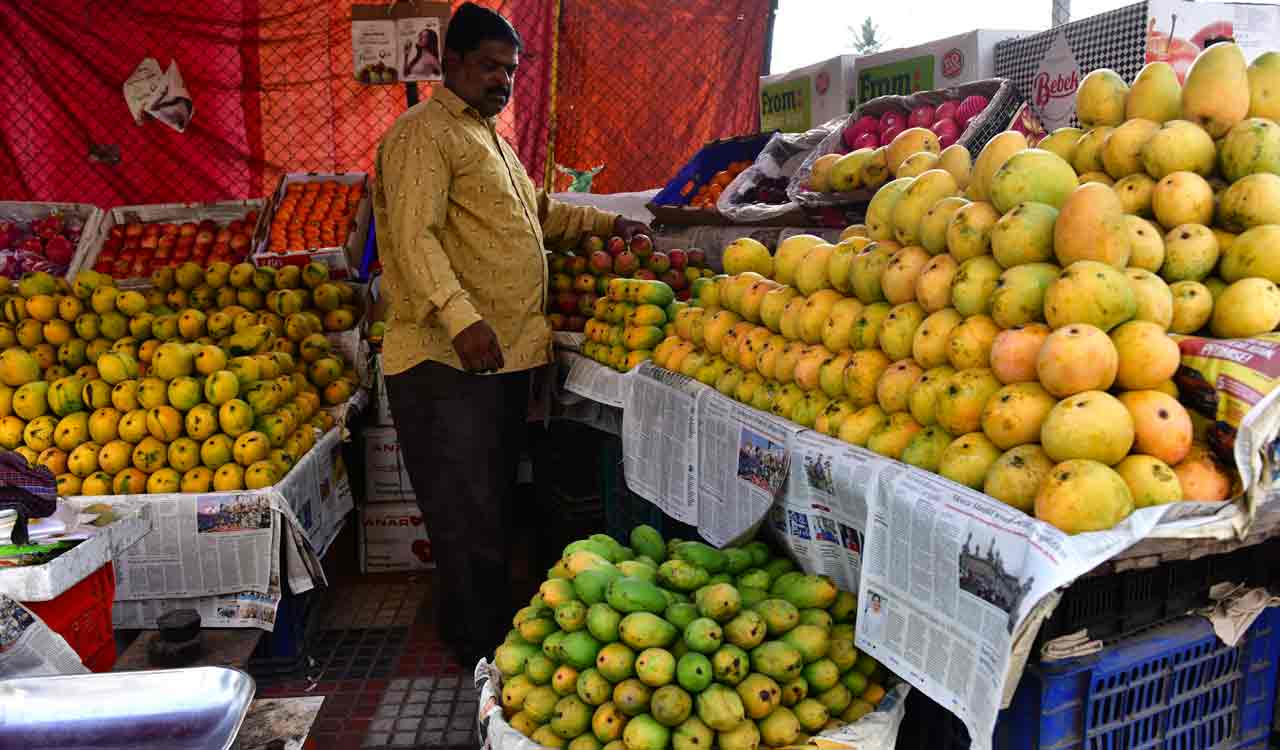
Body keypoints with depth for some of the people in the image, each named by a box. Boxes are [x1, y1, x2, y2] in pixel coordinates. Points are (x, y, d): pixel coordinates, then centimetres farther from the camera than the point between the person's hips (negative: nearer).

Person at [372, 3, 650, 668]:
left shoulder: (487, 138, 24)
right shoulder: (424, 133, -7)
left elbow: (538, 213, 37)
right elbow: (414, 237, -21)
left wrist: (608, 223, 28)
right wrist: (461, 318, -33)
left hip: (505, 357, 10)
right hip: (448, 363, -10)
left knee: (492, 508, 17)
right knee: (468, 516, -4)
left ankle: (494, 630, 30)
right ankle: (481, 656, 8)